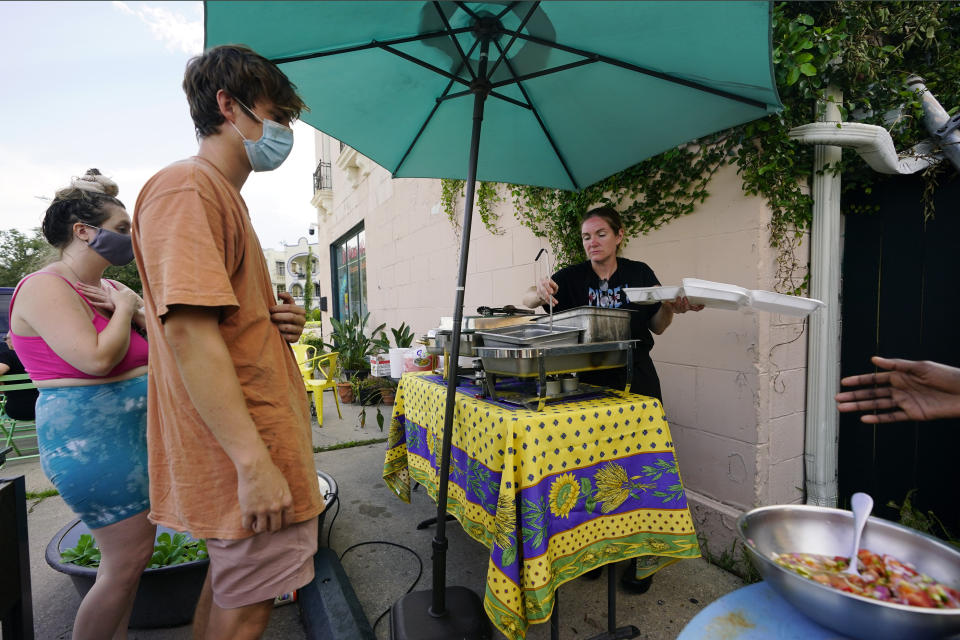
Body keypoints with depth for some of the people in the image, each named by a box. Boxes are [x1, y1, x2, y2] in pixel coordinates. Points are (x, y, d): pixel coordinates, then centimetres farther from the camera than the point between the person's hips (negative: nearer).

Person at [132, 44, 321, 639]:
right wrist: (254, 462, -25)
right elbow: (186, 329, -23)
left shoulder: (223, 195, 18)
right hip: (245, 448, -10)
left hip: (260, 433, 10)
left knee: (227, 582, 23)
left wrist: (276, 320, 2)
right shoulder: (186, 187, -13)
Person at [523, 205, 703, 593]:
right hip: (589, 382, 1)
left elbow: (657, 327, 7)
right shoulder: (573, 277, 0)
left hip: (635, 380, 0)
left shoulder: (639, 274, 1)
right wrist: (540, 292, -33)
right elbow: (528, 301, -11)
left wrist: (671, 307, -13)